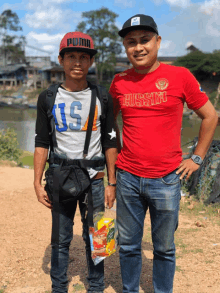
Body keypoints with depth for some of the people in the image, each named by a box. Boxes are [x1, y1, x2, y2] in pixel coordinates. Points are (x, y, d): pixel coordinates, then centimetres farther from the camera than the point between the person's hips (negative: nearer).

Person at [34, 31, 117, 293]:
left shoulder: (102, 97, 2)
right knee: (60, 239, 7)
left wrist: (111, 183, 1)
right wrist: (37, 183, -2)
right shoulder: (48, 98, 2)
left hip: (94, 180, 0)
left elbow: (110, 142, 4)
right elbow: (42, 143, 4)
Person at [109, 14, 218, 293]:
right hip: (127, 178, 3)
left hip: (166, 180, -2)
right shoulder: (119, 82, 3)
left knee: (164, 249, 12)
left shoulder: (180, 76, -5)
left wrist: (197, 158, 1)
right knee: (128, 246, 15)